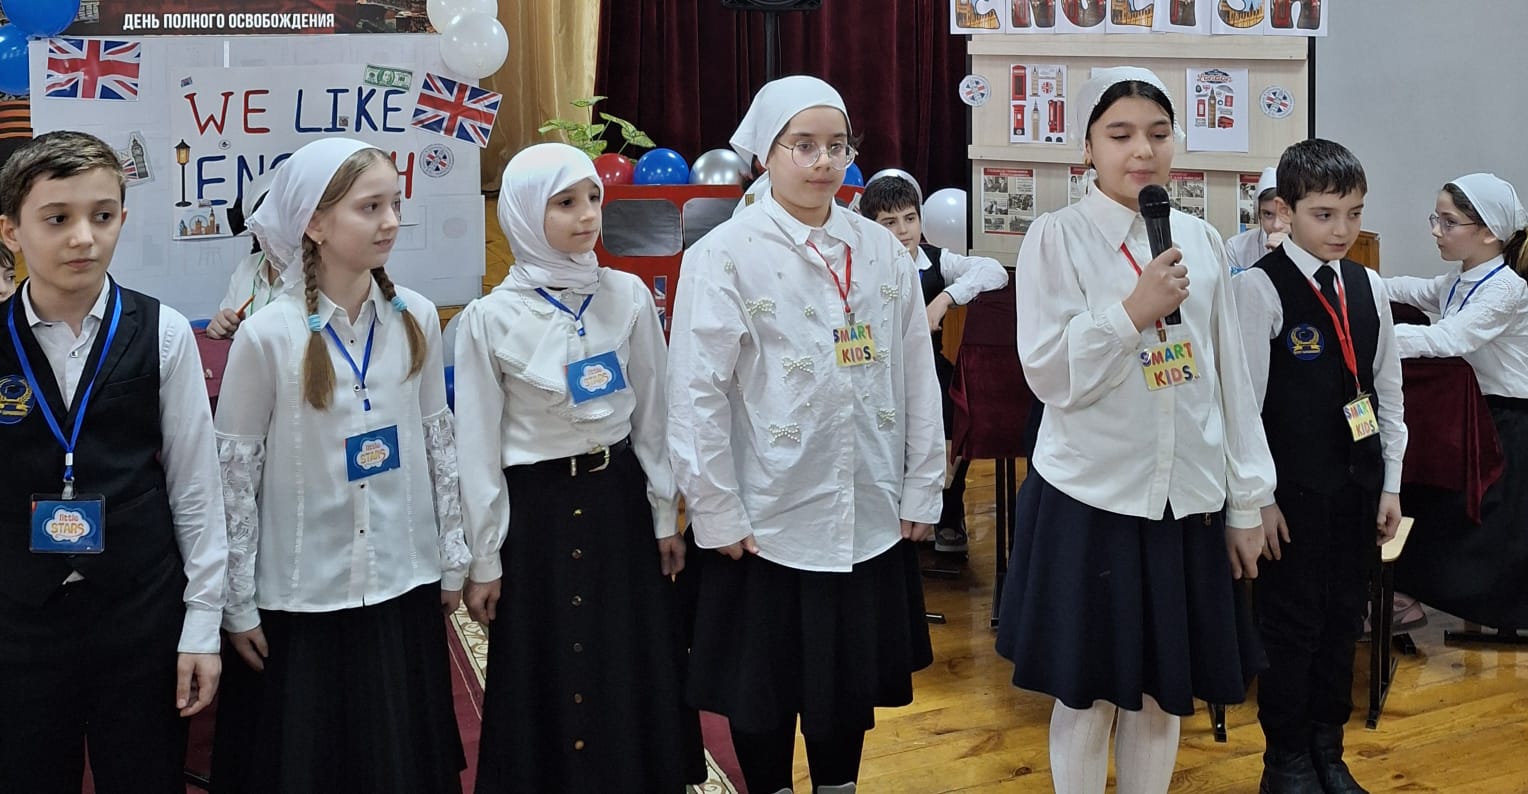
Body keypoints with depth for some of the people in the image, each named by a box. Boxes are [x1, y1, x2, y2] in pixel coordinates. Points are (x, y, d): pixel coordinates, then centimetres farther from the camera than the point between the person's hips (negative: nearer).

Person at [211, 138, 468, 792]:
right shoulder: (268, 335, -13)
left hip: (404, 584, 3)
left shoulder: (416, 318, -2)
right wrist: (238, 605, -4)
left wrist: (453, 557, 10)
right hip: (302, 596, -3)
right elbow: (233, 474, -8)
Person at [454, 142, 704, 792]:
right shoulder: (490, 319, -9)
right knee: (545, 681, 7)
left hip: (619, 498, 2)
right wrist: (484, 561, -2)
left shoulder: (628, 297, -2)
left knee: (636, 673, 9)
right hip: (537, 507, -2)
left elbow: (652, 415, 6)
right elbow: (479, 448, -4)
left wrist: (665, 516, 7)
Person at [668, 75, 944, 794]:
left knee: (853, 679, 16)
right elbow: (697, 398, -10)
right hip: (766, 522, -3)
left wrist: (922, 492, 4)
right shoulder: (723, 256, -9)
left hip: (869, 519, 4)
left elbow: (918, 379, 6)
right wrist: (719, 517, -11)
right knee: (764, 688, 10)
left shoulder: (882, 251, 3)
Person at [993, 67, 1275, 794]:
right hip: (1091, 498, -4)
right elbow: (1049, 375, -12)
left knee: (1163, 693, 13)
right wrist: (1132, 311, -22)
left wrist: (1247, 501, 7)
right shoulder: (1056, 236, -6)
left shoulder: (1200, 239, 6)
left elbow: (1231, 376, 8)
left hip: (1188, 498, 4)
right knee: (1086, 695, 6)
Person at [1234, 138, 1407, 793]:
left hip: (1358, 487, 6)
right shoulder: (1261, 289, -11)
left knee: (1343, 621, 13)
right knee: (1291, 625, 4)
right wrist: (1259, 498, -12)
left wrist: (1390, 485, 9)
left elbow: (1388, 391, 12)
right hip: (1292, 490, -5)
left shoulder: (1369, 287, 6)